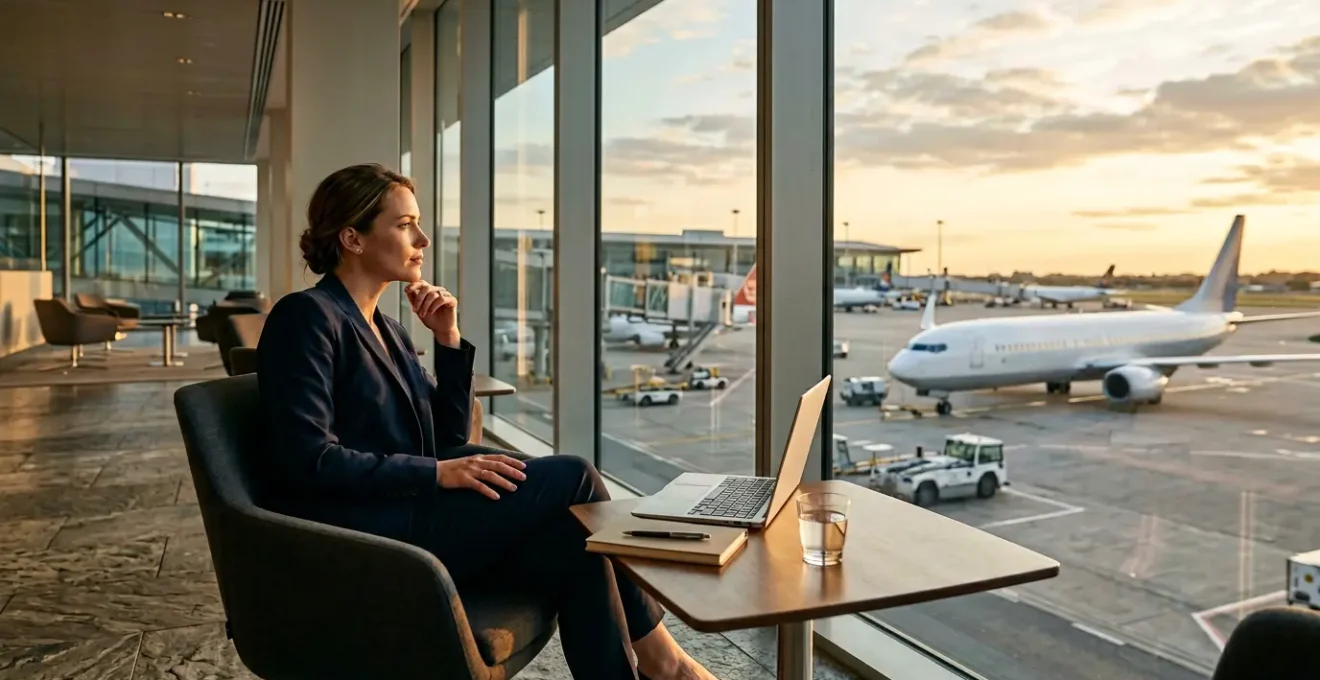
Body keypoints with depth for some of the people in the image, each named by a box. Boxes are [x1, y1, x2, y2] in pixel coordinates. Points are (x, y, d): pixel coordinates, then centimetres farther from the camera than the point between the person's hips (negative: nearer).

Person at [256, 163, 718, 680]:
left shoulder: (387, 330, 16)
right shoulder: (306, 316, -9)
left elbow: (449, 437, 13)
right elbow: (308, 459, -19)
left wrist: (450, 341, 2)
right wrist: (436, 473, -21)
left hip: (404, 514, 8)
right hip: (355, 538, -8)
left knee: (572, 546, -15)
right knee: (573, 478, -15)